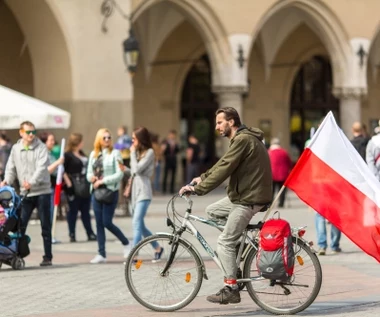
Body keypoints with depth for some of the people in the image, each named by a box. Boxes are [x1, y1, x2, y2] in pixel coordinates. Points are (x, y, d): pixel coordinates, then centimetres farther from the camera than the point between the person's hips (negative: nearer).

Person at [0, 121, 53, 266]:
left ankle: (48, 256, 8)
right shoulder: (15, 149, 10)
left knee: (45, 225, 2)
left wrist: (32, 182, -30)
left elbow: (42, 167, -15)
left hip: (42, 191, -3)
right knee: (20, 225, -3)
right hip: (25, 193, 3)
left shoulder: (41, 148, -3)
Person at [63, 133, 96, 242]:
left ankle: (90, 234, 12)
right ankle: (72, 235, 5)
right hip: (74, 187, -7)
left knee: (85, 211, 10)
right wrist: (68, 183, -19)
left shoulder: (82, 154, 15)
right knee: (73, 211, -1)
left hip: (85, 186, 7)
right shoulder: (67, 155, -8)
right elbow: (63, 171, -14)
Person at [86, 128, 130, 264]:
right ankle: (101, 254, 9)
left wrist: (103, 181, -15)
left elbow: (119, 174, -11)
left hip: (110, 191, -6)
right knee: (99, 223, 5)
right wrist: (91, 178, -6)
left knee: (107, 222, -8)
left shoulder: (114, 153, -5)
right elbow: (89, 173, 17)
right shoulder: (93, 154, 12)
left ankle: (125, 243, 14)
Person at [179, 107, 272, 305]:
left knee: (225, 242, -8)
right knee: (212, 211, 18)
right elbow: (222, 164, 20)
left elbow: (224, 169, -23)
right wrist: (203, 178, 10)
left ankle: (231, 290, -5)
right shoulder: (242, 138, 15)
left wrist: (198, 189, -22)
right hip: (243, 194, 10)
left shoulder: (242, 140, -18)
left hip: (249, 199, -10)